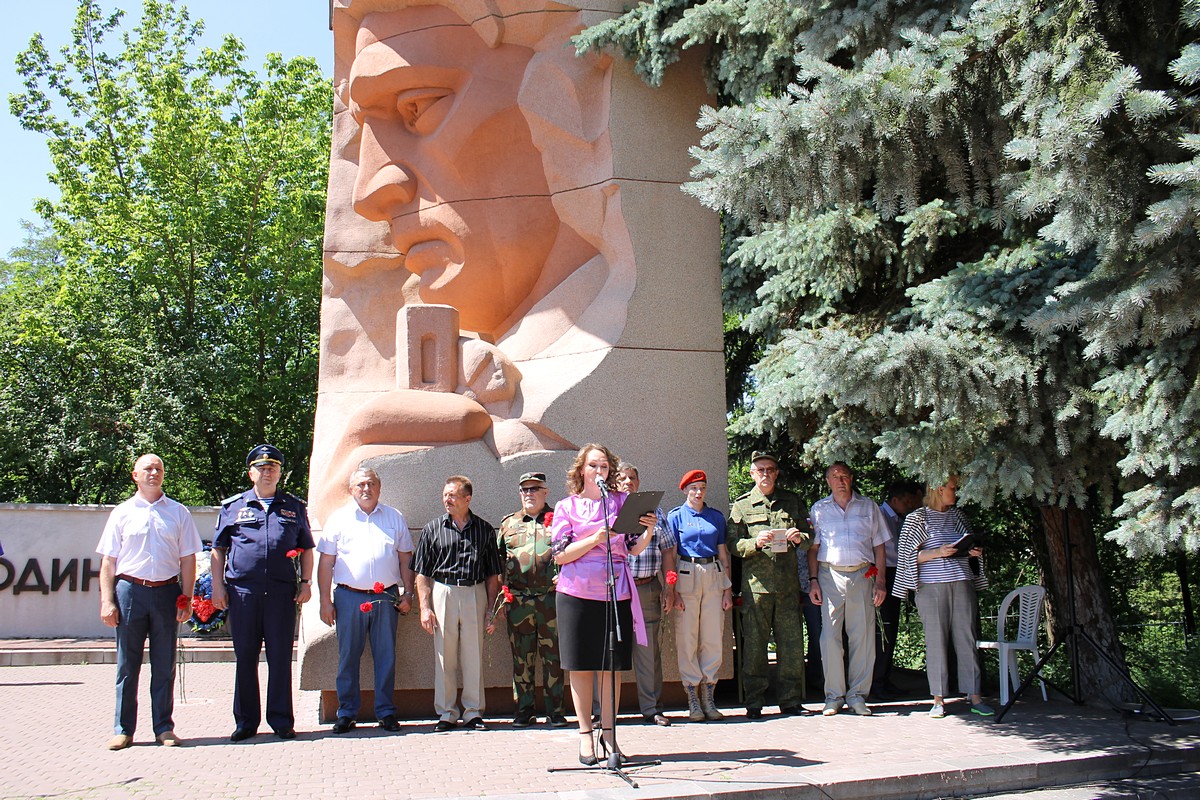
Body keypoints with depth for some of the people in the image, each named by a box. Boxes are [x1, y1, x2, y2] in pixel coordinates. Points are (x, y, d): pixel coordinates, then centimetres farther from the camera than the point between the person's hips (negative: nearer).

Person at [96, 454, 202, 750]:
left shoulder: (178, 513, 8)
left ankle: (164, 728, 13)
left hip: (167, 592, 1)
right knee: (127, 664, 3)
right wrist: (107, 601, -2)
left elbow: (187, 559, 7)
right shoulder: (122, 513, 7)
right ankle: (123, 729, 10)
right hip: (129, 590, 0)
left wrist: (186, 598, 0)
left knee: (165, 665, 5)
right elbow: (108, 562, 6)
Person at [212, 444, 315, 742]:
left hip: (282, 591, 0)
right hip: (242, 591, 0)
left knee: (280, 656, 2)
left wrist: (306, 583, 5)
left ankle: (281, 720, 10)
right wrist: (218, 586, 3)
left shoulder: (294, 507, 14)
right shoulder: (232, 506, 12)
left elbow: (306, 549, 15)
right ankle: (246, 721, 14)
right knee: (245, 656, 5)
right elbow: (218, 550, 12)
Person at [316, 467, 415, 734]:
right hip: (349, 598, -1)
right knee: (348, 657, 3)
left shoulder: (395, 518, 12)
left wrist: (407, 594, 5)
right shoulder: (339, 518, 7)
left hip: (386, 598, 1)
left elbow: (405, 559, 14)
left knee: (386, 657, 4)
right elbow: (325, 563, 6)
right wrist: (325, 601, -1)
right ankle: (347, 713, 13)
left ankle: (386, 712, 12)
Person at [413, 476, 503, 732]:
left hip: (475, 593, 0)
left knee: (474, 655, 4)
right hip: (442, 593, 0)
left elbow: (493, 574, 10)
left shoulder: (485, 529, 7)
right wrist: (425, 607, -4)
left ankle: (473, 712, 14)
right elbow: (422, 574, 5)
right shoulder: (433, 529, 6)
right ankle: (446, 713, 13)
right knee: (444, 655, 3)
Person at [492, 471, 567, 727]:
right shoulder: (509, 524, 15)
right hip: (518, 601, 2)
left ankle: (555, 710, 8)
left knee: (553, 656, 1)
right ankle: (524, 711, 14)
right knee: (521, 658, 6)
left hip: (553, 598, -2)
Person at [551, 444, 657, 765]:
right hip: (577, 593, -1)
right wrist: (595, 539, -15)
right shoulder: (566, 506, 5)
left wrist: (648, 531, -12)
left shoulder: (622, 501, 10)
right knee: (581, 666, 2)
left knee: (612, 667, 4)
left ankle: (608, 732, 13)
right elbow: (560, 555, -3)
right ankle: (585, 735, 12)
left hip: (616, 592, 1)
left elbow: (633, 549, 8)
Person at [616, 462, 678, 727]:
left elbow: (667, 552, 15)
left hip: (648, 589, 2)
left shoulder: (655, 511, 15)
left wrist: (669, 589, 9)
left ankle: (652, 708, 13)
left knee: (649, 652, 4)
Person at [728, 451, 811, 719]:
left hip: (788, 583, 2)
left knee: (792, 642, 3)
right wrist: (756, 543, -17)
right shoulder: (741, 505, 8)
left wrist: (798, 538, -4)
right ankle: (754, 702, 7)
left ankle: (791, 700, 13)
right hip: (755, 583, -2)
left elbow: (808, 537, 18)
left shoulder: (792, 501, 15)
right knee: (754, 644, -1)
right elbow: (733, 544, 2)